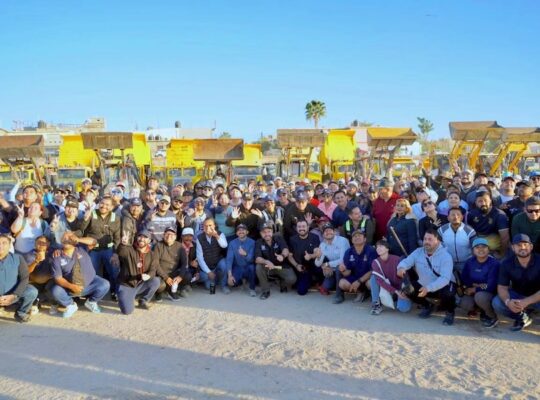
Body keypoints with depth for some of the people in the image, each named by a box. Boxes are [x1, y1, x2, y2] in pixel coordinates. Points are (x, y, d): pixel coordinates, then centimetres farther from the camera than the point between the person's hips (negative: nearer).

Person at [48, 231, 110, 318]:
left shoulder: (82, 250, -4)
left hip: (89, 285, 1)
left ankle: (91, 302, 7)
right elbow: (58, 278, -14)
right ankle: (71, 305, 3)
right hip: (69, 288, -1)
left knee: (105, 285, -23)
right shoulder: (57, 257, -9)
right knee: (55, 291, -28)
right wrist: (71, 286, -29)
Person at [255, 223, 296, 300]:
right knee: (258, 267, -31)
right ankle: (265, 291, -11)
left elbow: (286, 250, -28)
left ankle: (283, 283, 12)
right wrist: (267, 262, -44)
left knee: (292, 279, -26)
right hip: (268, 267, 1)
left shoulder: (278, 238, -9)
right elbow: (257, 259, -22)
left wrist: (282, 255, -53)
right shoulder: (259, 243, -9)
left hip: (281, 266, -1)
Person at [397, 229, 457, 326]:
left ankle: (450, 312, -1)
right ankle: (427, 306, 13)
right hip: (424, 286, 5)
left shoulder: (445, 256, -22)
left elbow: (445, 278, -32)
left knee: (447, 293, -37)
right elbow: (406, 261, -15)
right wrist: (401, 267, -42)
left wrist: (428, 288, -46)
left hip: (443, 286, -5)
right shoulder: (418, 252, -6)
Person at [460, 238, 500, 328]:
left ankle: (492, 317, -4)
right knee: (464, 304, -25)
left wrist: (474, 289, -12)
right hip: (473, 292, 4)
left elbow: (491, 286, -21)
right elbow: (464, 280, -1)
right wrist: (476, 285, -17)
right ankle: (483, 311, 11)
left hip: (490, 293, -4)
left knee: (480, 296, -36)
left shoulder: (494, 263, -17)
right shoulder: (469, 262, -1)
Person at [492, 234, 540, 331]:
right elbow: (502, 287, -11)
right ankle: (522, 317, 4)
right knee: (497, 302, -25)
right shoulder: (506, 263, -12)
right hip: (517, 295, 3)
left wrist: (526, 302, -37)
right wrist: (508, 301, -33)